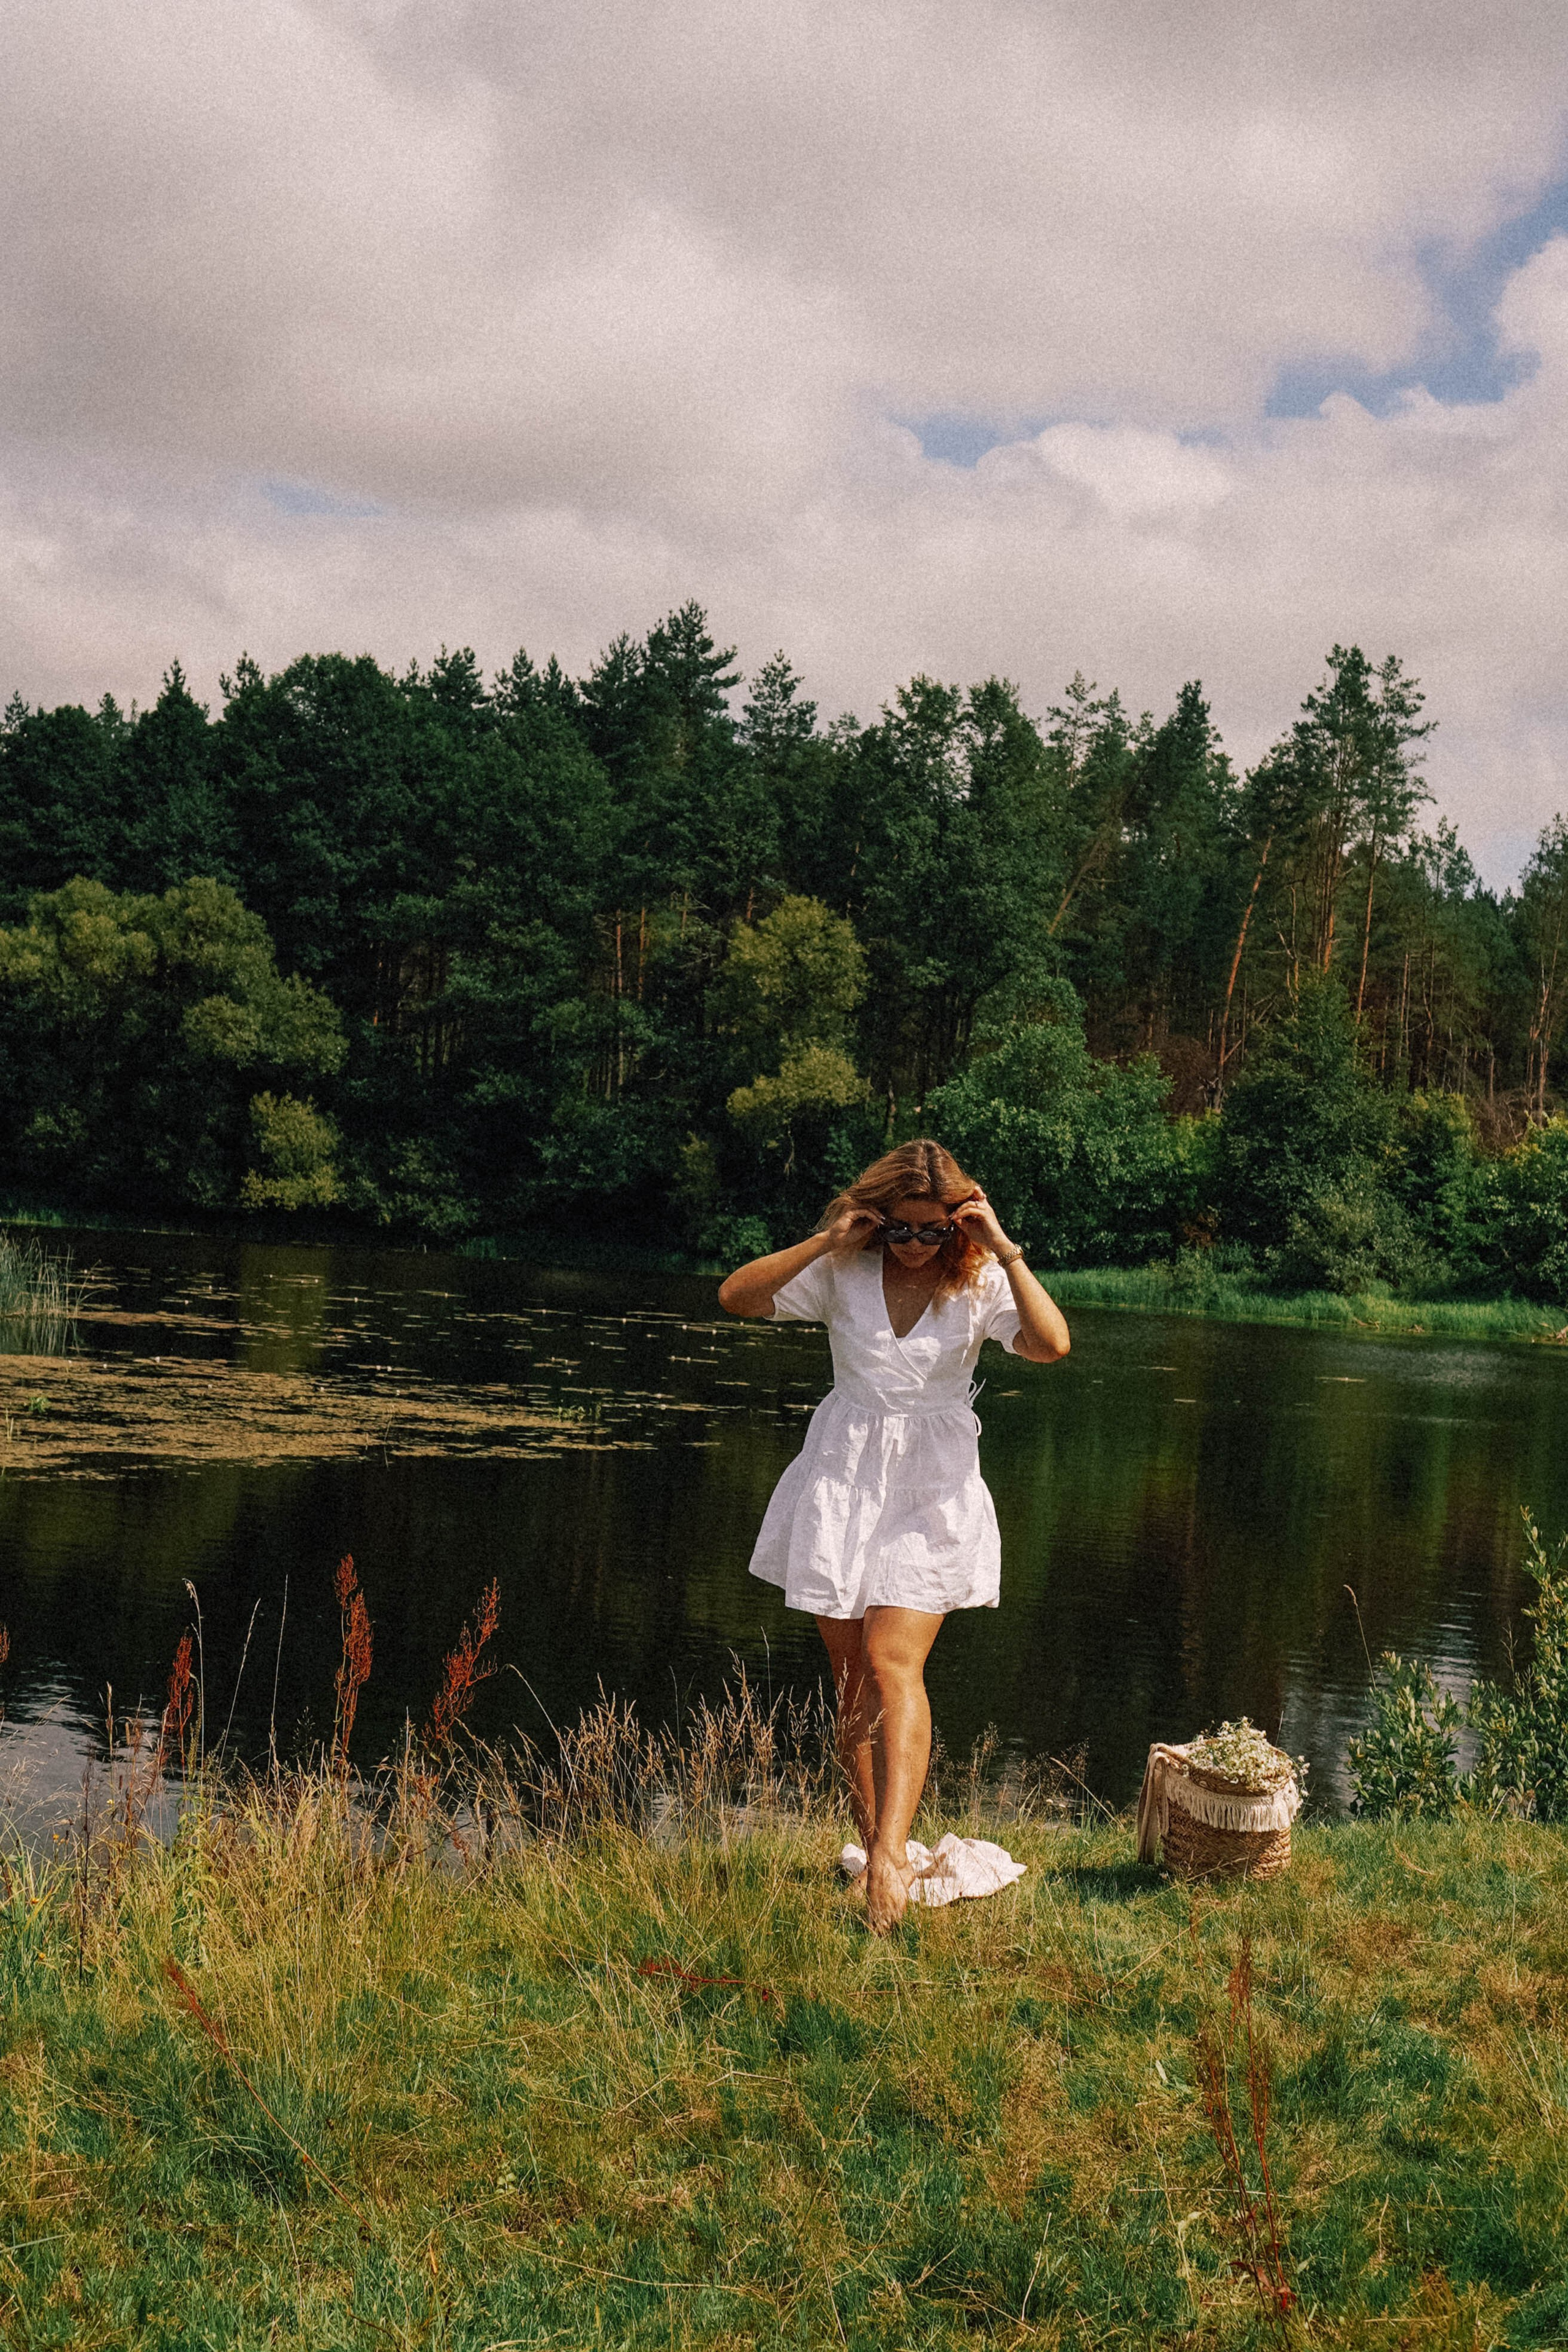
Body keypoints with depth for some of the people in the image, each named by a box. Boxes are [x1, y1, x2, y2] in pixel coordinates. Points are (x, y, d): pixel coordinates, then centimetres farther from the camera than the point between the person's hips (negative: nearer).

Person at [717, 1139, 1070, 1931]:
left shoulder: (980, 1280, -2)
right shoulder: (844, 1271, 0)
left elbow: (1052, 1344, -18)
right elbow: (735, 1296, -8)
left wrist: (1005, 1251, -20)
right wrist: (825, 1241, -15)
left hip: (933, 1487, -2)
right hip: (844, 1479, 2)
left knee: (892, 1662, -16)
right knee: (853, 1676, 5)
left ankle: (890, 1853, -21)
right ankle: (872, 1849, 14)